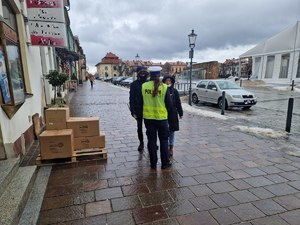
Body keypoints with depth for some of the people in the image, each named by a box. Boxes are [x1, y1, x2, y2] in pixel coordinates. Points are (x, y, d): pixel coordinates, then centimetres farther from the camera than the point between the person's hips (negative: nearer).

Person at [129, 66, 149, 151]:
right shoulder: (134, 84, -3)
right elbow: (132, 99, -4)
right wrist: (133, 111, -9)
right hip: (138, 111, 0)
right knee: (139, 127, 12)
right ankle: (141, 143, 29)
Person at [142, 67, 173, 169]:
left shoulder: (144, 86, -4)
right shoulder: (164, 87, -10)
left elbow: (141, 101, 6)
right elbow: (169, 103, -3)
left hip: (148, 117, 2)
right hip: (161, 117, -2)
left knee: (151, 140, 12)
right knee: (163, 140, 13)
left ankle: (153, 163, 20)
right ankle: (165, 163, 21)